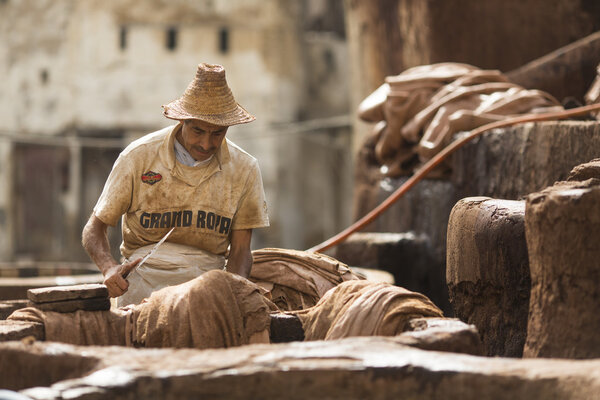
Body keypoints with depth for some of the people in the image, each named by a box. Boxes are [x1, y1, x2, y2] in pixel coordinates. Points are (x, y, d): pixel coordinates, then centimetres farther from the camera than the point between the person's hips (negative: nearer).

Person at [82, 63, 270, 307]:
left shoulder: (244, 169, 4)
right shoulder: (139, 157, -2)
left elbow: (240, 250, 6)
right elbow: (94, 228, 4)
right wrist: (109, 268, -19)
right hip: (145, 267, -2)